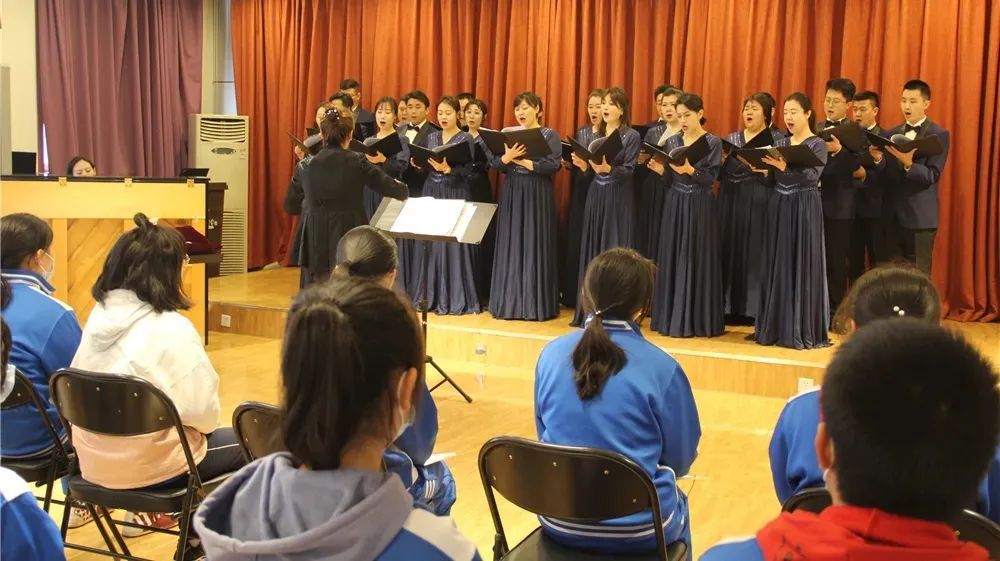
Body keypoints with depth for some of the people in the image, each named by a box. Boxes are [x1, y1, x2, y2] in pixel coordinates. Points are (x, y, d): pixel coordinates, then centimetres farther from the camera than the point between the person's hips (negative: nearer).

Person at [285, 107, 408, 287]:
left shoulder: (305, 166, 1)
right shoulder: (357, 163, -6)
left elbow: (290, 205, 14)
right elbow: (398, 191, -2)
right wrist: (401, 187, 21)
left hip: (314, 246, 2)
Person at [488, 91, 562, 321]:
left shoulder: (550, 135, 0)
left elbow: (553, 165, -13)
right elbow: (496, 164, 5)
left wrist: (521, 161, -14)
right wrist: (507, 157, -17)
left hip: (537, 196, -4)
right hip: (511, 195, 4)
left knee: (534, 247, -3)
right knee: (510, 247, 3)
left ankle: (536, 304, 2)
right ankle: (509, 302, 8)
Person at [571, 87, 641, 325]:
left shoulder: (632, 136, -4)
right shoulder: (597, 135, 13)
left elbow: (629, 171, -12)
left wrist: (608, 169, -27)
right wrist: (583, 165, -5)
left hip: (619, 199, -6)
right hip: (595, 196, 6)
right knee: (592, 252, 7)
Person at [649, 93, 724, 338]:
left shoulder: (713, 142, -4)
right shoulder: (672, 141, 10)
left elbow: (711, 178, -11)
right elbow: (671, 180, 10)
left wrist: (690, 170, -26)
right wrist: (660, 170, -9)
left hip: (700, 207, -5)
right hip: (675, 205, 5)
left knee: (696, 261, -2)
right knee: (672, 260, 6)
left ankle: (696, 321, 5)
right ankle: (670, 318, 14)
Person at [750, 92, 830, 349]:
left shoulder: (818, 144, -4)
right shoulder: (780, 143, 13)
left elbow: (813, 176, -18)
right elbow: (773, 180, 11)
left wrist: (786, 167, -30)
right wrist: (763, 170, -9)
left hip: (804, 210, -6)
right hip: (778, 208, 6)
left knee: (802, 267, -5)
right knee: (777, 267, 6)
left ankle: (804, 331, 0)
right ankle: (776, 327, 13)